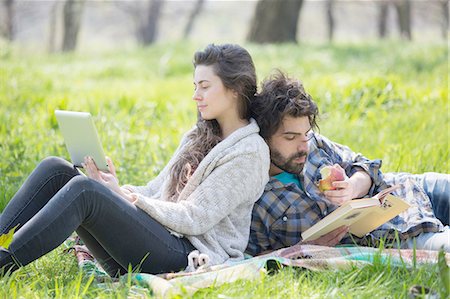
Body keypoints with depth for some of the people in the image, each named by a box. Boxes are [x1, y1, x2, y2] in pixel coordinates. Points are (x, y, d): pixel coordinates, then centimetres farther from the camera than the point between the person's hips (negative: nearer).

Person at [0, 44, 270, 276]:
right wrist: (113, 187, -1)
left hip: (187, 255, -8)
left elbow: (193, 220, -12)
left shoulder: (250, 152, -5)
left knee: (83, 190, -30)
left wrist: (124, 195, -11)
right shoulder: (199, 136, 23)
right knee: (55, 169, -9)